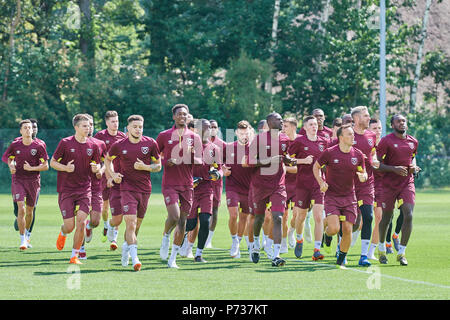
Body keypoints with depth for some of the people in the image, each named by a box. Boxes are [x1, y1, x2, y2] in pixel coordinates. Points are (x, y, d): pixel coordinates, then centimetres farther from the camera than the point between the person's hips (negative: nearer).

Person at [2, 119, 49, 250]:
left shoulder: (39, 146, -6)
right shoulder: (15, 145, -2)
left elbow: (45, 166, -4)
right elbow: (6, 157, 16)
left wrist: (31, 168, -17)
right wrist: (11, 166, -3)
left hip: (33, 180, 1)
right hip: (18, 180, -1)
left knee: (29, 211, 11)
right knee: (21, 209, -15)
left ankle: (27, 234, 39)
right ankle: (23, 240, -12)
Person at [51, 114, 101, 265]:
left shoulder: (93, 146, 4)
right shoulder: (65, 143, -4)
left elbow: (97, 165, 16)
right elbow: (52, 162, 2)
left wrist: (96, 168, -8)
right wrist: (65, 168, -17)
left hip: (84, 189, 2)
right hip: (66, 189, -2)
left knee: (81, 222, -11)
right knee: (70, 226, -3)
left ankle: (74, 256, 1)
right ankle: (63, 233, 36)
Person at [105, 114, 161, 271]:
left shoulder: (150, 143, 0)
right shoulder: (119, 145, -2)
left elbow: (158, 166, 7)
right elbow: (108, 159, 17)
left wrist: (145, 167, -11)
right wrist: (112, 174, 1)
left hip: (145, 189, 2)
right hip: (127, 187, -2)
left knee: (136, 225, 12)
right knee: (131, 223, -15)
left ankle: (126, 246, 39)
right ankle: (134, 258, -20)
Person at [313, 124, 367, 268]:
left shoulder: (358, 155, 1)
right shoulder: (329, 152, -8)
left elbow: (363, 172, 14)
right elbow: (316, 166, 7)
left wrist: (363, 176, -10)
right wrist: (321, 182, -8)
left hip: (349, 197, 3)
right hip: (331, 195, -3)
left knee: (347, 229, -3)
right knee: (334, 228, -16)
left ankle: (342, 258, 17)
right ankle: (327, 232, 22)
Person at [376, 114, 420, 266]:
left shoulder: (413, 141, 8)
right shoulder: (386, 141, -7)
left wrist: (414, 167, 5)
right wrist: (394, 169, -22)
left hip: (407, 183, 3)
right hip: (389, 184, -3)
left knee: (408, 215, -12)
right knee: (386, 217, 7)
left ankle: (401, 252, -3)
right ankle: (381, 248, 32)